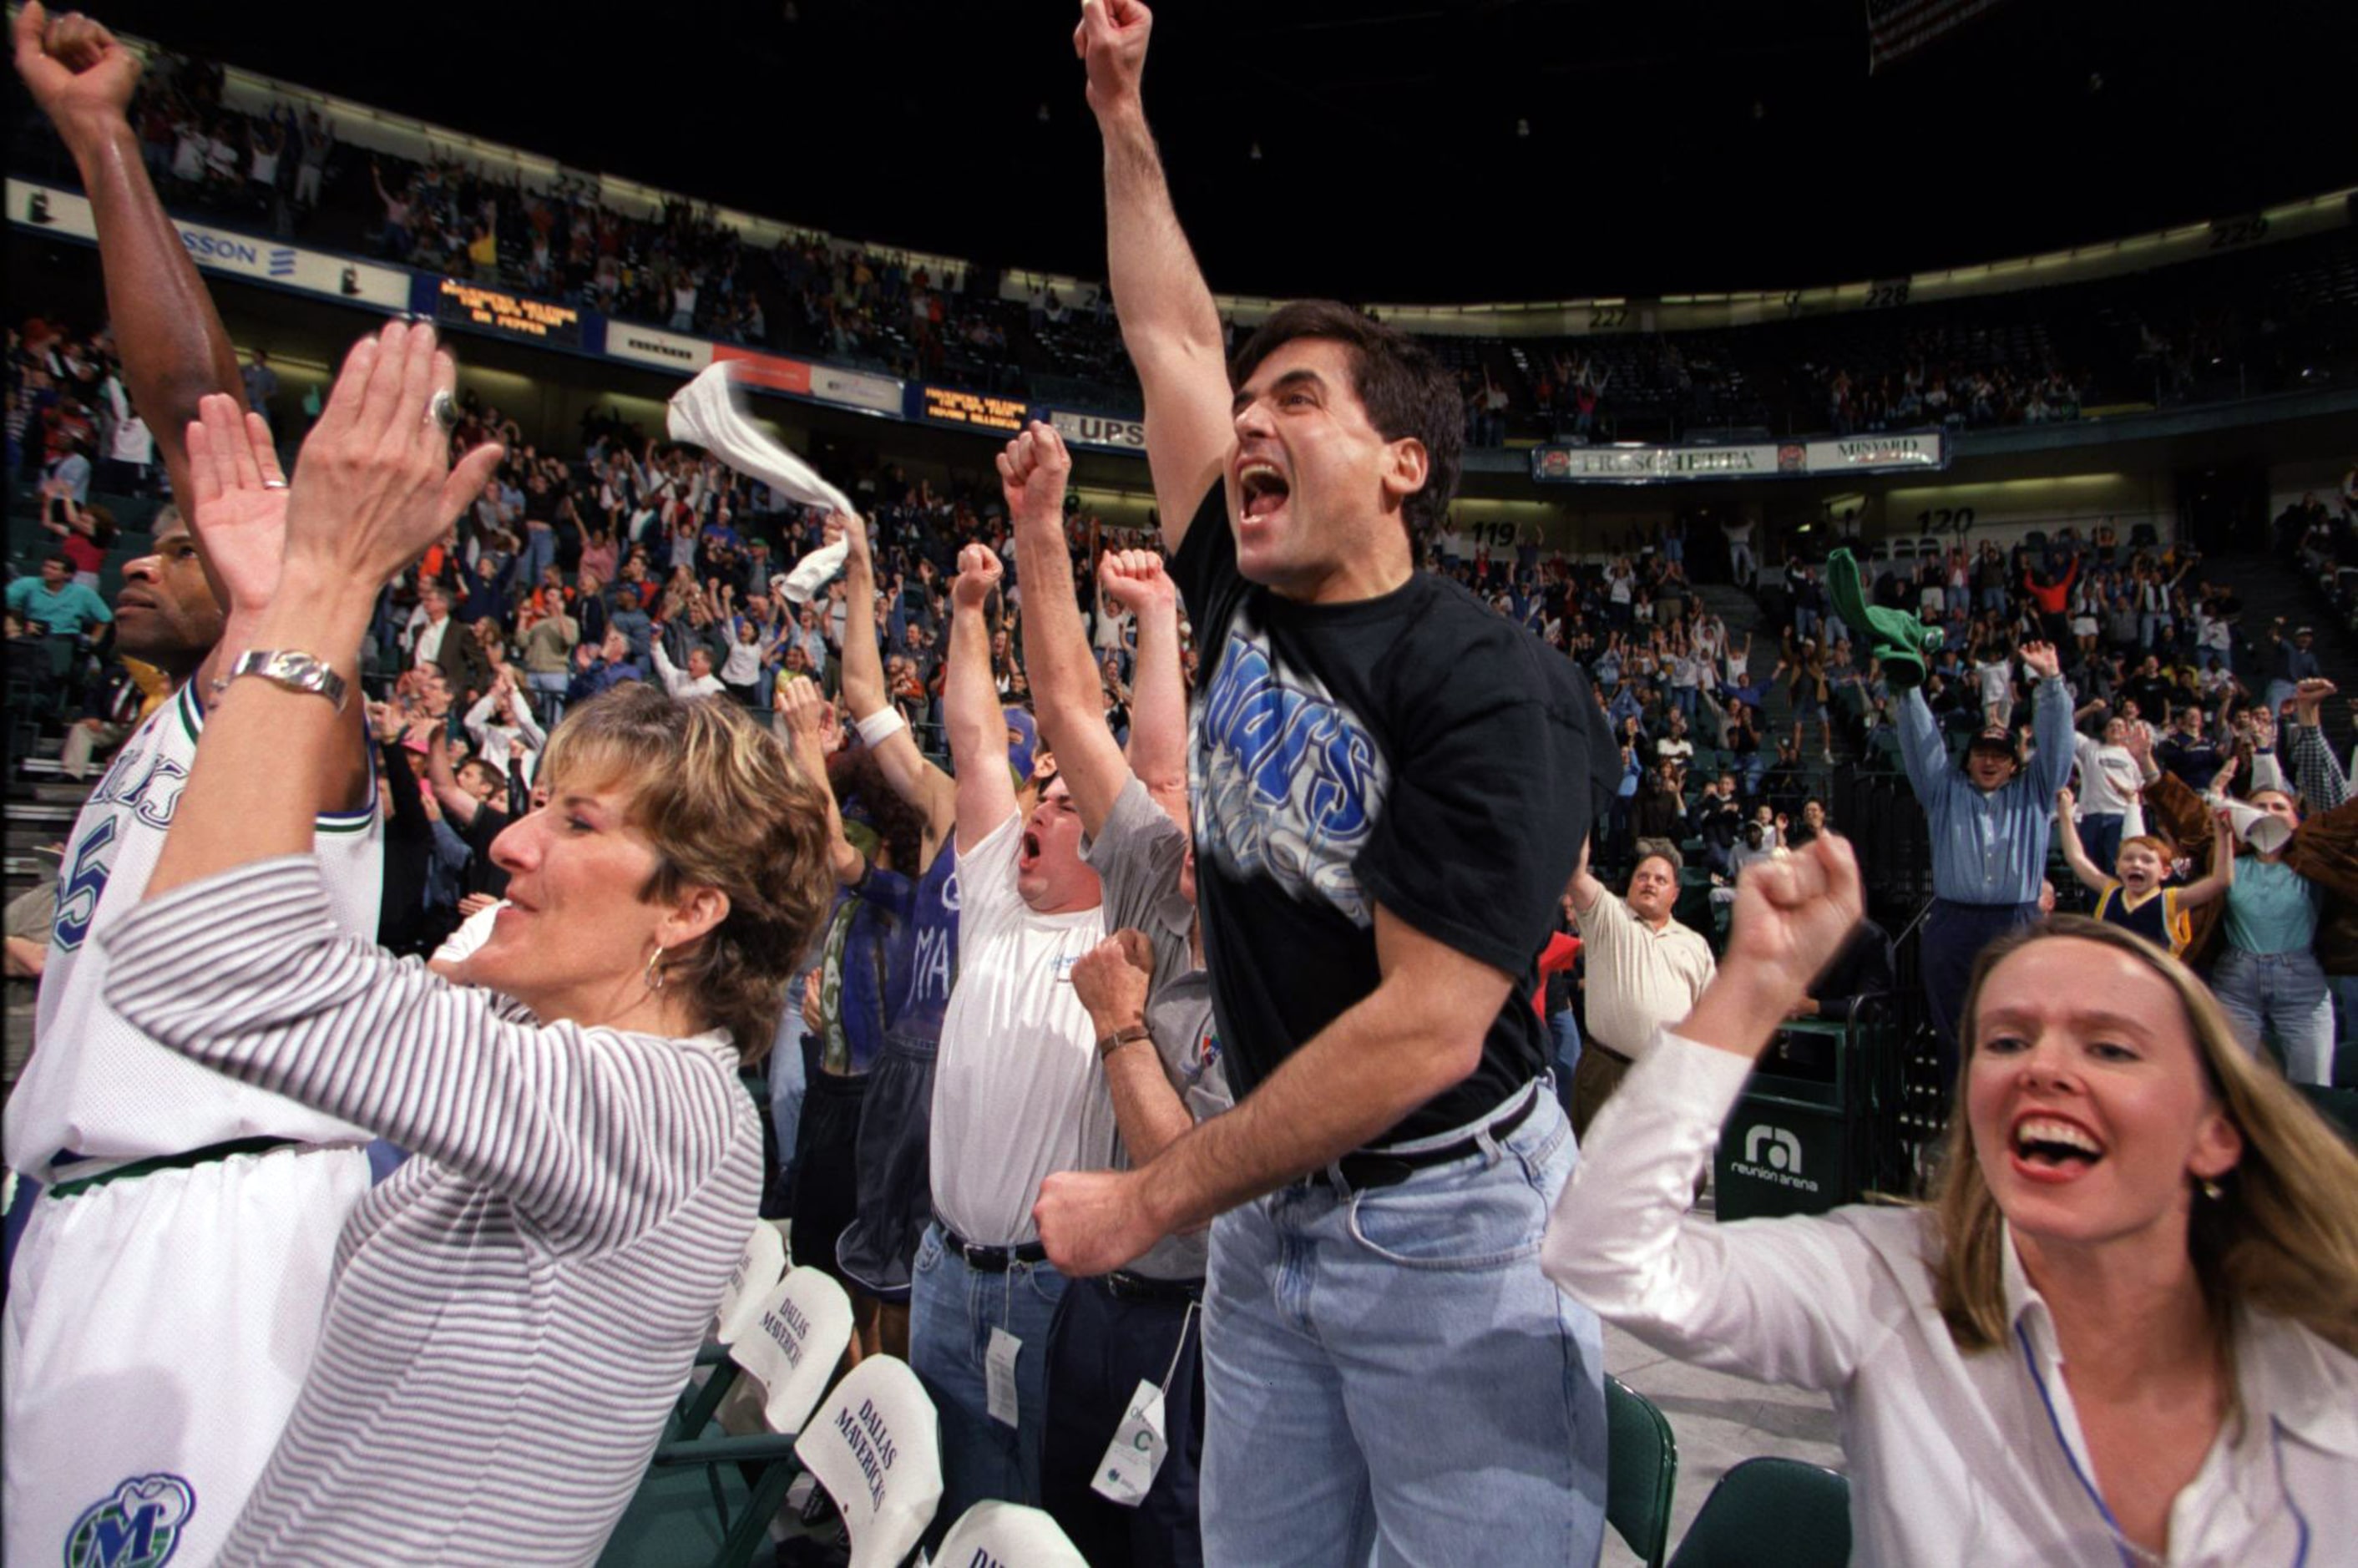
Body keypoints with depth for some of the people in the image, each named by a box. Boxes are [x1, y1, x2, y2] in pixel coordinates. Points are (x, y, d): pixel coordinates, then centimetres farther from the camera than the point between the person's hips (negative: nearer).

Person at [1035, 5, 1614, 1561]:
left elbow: (1425, 1031, -24)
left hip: (1453, 1230, -6)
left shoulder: (1490, 688, -20)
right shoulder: (1247, 601, 1)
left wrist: (1146, 1202, -18)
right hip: (1267, 1210, 7)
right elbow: (1173, 335, 13)